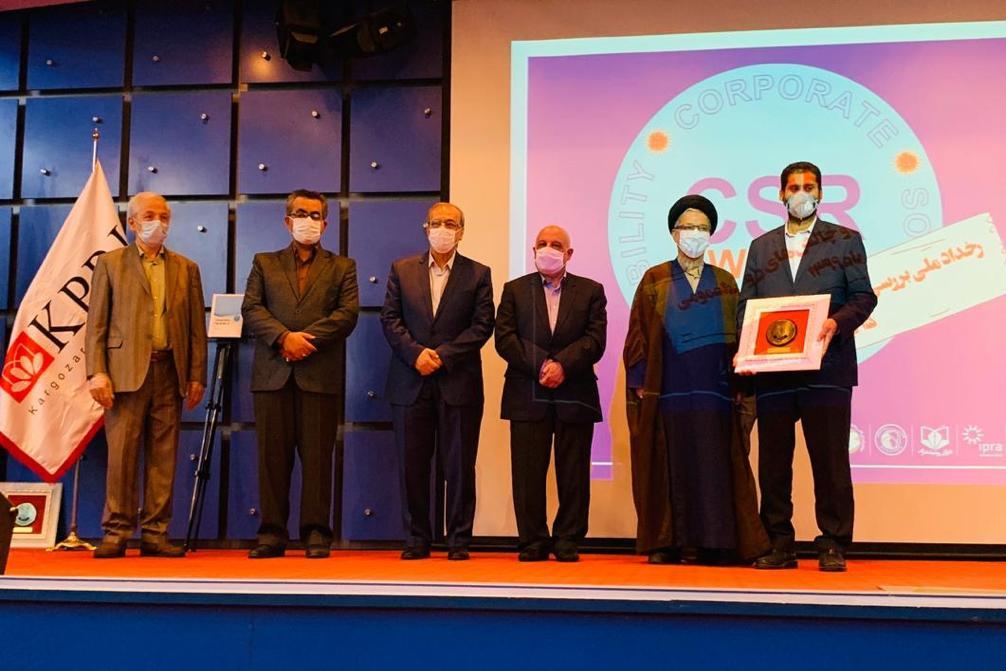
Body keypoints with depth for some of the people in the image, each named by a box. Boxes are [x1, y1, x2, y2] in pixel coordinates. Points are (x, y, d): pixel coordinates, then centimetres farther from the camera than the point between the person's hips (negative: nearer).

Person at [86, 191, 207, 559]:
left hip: (170, 372, 2)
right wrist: (96, 372, -7)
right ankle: (116, 533, 3)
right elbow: (96, 323, 3)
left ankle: (155, 534, 7)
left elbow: (197, 328, 12)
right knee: (121, 455, -4)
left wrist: (197, 376, 4)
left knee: (163, 457, 2)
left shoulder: (186, 269, 15)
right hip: (126, 371, -2)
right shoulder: (110, 263, 9)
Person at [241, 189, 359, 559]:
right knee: (272, 455, 1)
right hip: (273, 373, 1)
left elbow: (347, 314, 0)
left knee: (318, 456, -2)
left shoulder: (341, 267, 14)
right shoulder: (265, 263, 17)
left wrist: (306, 338, -11)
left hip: (320, 375, -1)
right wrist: (284, 337, -12)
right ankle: (272, 533, 7)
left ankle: (316, 533, 3)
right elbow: (251, 309, 4)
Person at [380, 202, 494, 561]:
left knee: (460, 465, 1)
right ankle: (416, 539, 14)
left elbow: (482, 325, -2)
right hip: (411, 382, 2)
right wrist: (416, 353, -11)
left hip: (459, 382, -1)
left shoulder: (478, 274, 6)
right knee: (412, 464, 4)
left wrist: (443, 355, -12)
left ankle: (459, 540, 10)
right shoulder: (401, 270, 11)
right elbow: (390, 319, 4)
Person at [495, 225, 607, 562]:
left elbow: (595, 339, -1)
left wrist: (563, 365, -15)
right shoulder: (514, 290, 11)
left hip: (575, 394, 0)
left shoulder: (591, 291, 10)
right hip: (527, 395, 0)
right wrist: (540, 366, -11)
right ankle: (533, 541, 9)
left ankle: (568, 541, 12)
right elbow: (505, 338, 0)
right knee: (528, 472, 1)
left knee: (573, 473, 2)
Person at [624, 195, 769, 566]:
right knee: (670, 464, -1)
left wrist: (739, 384, 1)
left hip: (714, 391, 1)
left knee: (713, 465, -1)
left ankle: (713, 543, 3)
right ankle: (667, 543, 5)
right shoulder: (655, 281, 7)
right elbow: (639, 334, 3)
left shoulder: (724, 282, 12)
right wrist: (641, 385, -5)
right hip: (668, 391, -1)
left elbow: (739, 336, 10)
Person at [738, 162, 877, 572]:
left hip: (826, 368, -3)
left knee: (830, 459, -2)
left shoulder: (845, 240, 10)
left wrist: (836, 322, -16)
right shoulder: (761, 247, 17)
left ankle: (832, 546, 7)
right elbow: (746, 305, 12)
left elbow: (863, 296, 4)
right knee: (772, 461, 4)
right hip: (772, 370, 3)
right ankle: (779, 545, 13)